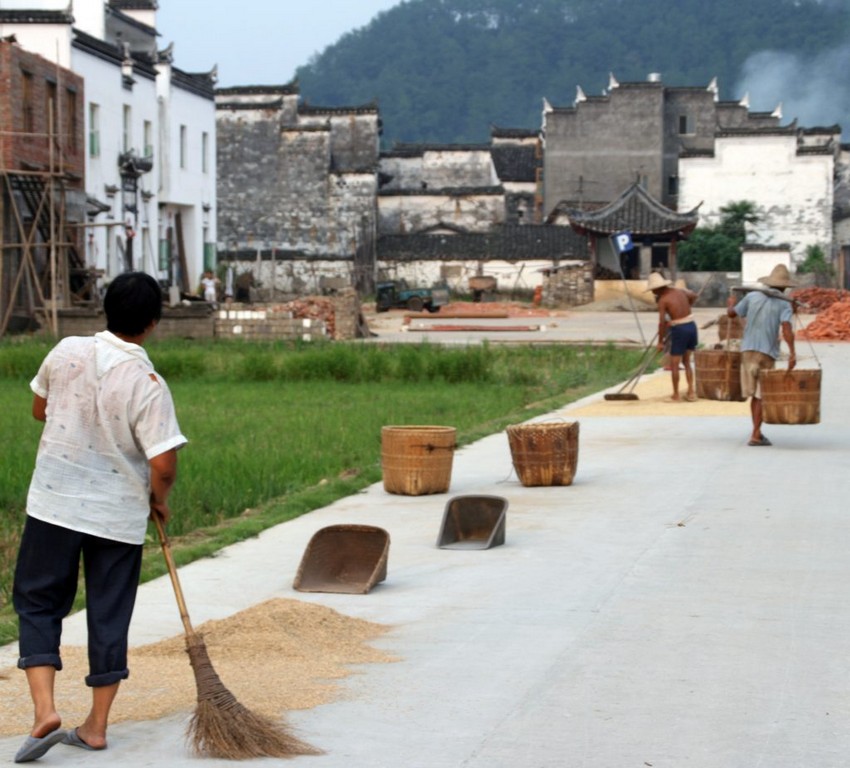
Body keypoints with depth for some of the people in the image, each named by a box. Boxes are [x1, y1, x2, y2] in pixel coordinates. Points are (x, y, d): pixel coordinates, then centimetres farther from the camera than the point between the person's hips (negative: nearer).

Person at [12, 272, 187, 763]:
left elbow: (40, 409, 12)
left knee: (38, 604, 11)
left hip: (54, 505, 1)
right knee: (110, 617, 11)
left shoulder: (66, 352, -6)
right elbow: (163, 466, -20)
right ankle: (96, 726, 17)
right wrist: (159, 500, 1)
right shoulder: (148, 384, -16)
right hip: (119, 515, -1)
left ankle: (45, 710, -6)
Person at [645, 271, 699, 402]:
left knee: (674, 364, 5)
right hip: (692, 327, 7)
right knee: (686, 362, 18)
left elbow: (662, 323, -14)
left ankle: (676, 395, 8)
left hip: (679, 330, -7)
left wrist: (660, 341, -5)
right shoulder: (680, 291, 9)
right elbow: (693, 296, 28)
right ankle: (691, 392, 11)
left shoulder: (662, 300, -10)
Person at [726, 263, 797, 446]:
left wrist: (730, 304, 39)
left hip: (748, 349, 3)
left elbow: (732, 313, 16)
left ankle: (757, 433, 16)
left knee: (755, 393, 12)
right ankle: (755, 434, -5)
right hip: (768, 352, -3)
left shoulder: (752, 296, 6)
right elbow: (786, 327, -18)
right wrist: (792, 352, -26)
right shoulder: (785, 304, -2)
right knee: (761, 395, 1)